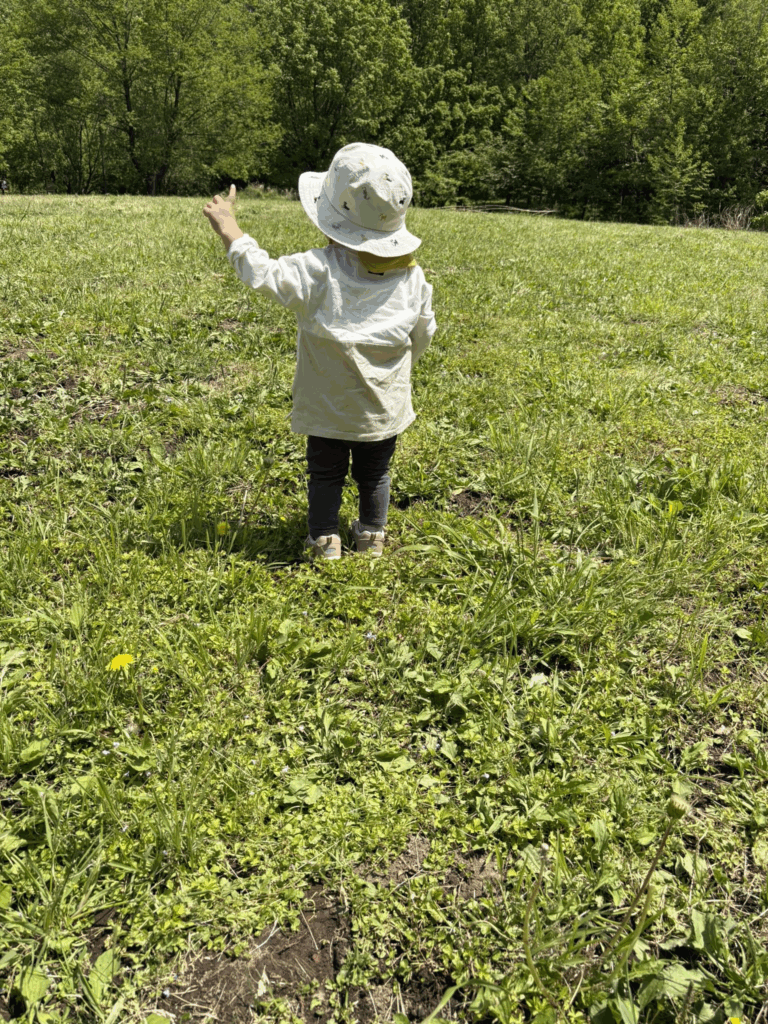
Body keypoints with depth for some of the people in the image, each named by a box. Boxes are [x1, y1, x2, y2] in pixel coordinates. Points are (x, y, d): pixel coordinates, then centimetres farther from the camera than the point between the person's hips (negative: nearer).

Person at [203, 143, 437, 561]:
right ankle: (372, 535, 30)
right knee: (374, 472, 19)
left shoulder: (319, 269, -20)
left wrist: (228, 228, -8)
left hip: (328, 405, -3)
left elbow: (263, 274, -20)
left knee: (325, 472, 15)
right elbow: (422, 336, 4)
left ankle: (324, 540, 19)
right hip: (385, 405, 3)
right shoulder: (412, 276, -6)